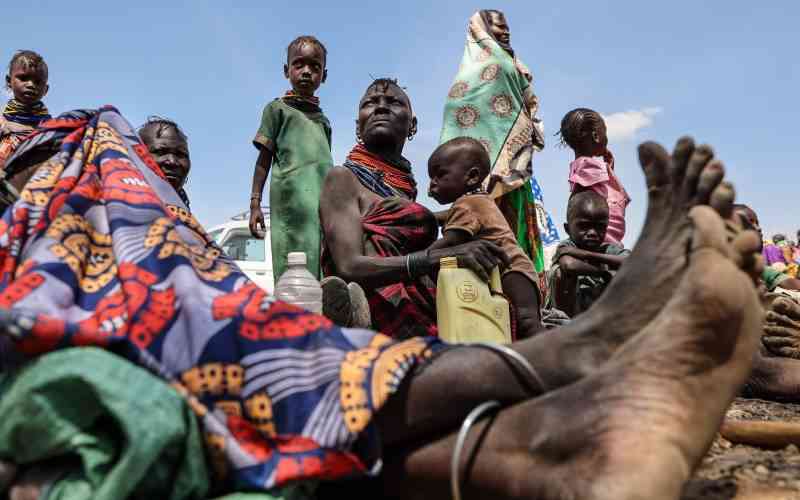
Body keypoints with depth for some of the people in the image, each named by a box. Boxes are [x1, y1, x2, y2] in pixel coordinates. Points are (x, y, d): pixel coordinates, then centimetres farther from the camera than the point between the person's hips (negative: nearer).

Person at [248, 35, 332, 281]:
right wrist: (255, 203, 0)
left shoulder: (323, 120, 25)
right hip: (291, 194, -5)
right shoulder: (277, 108, 12)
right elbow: (265, 158, 8)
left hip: (325, 200, 5)